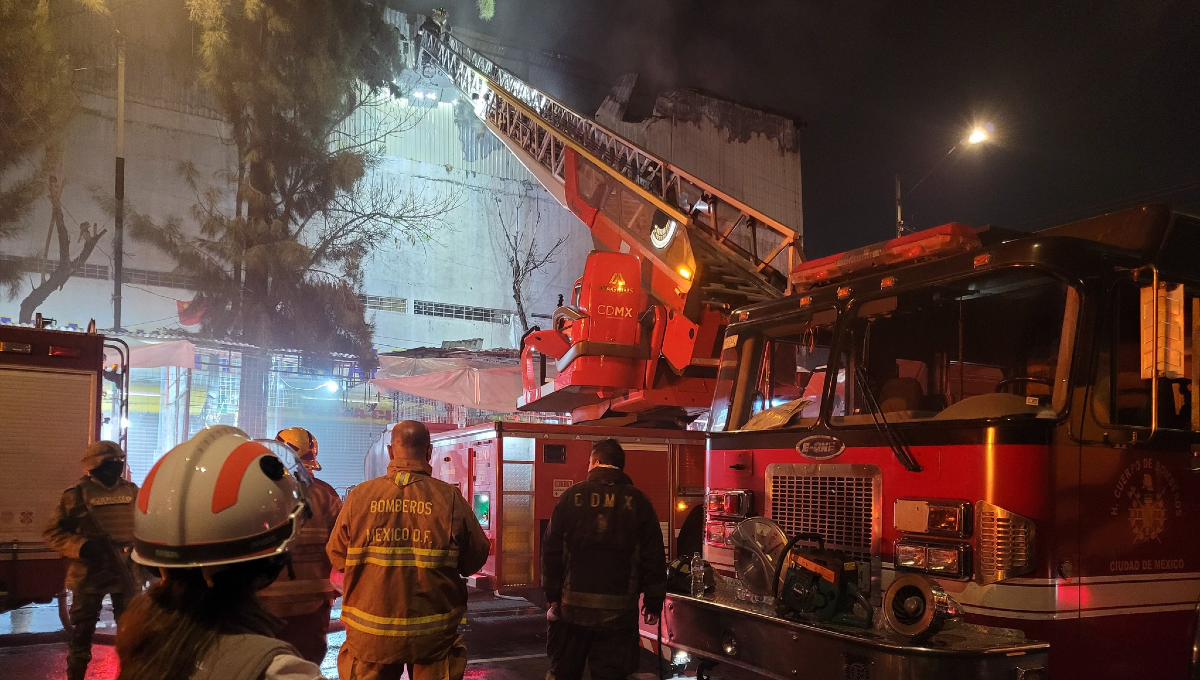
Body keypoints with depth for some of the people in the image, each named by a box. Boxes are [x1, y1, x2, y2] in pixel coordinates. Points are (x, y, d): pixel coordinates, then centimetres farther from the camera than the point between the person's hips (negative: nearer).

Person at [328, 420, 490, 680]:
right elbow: (475, 558, -5)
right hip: (433, 634, -1)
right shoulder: (450, 498, -11)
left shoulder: (360, 495, -8)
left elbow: (337, 556, 1)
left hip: (370, 633, 1)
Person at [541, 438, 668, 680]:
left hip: (573, 605, 0)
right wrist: (654, 601, 7)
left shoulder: (572, 496, -1)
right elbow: (653, 556, -1)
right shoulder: (638, 501, -1)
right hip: (619, 609, 0)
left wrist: (553, 595, 6)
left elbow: (551, 550, -1)